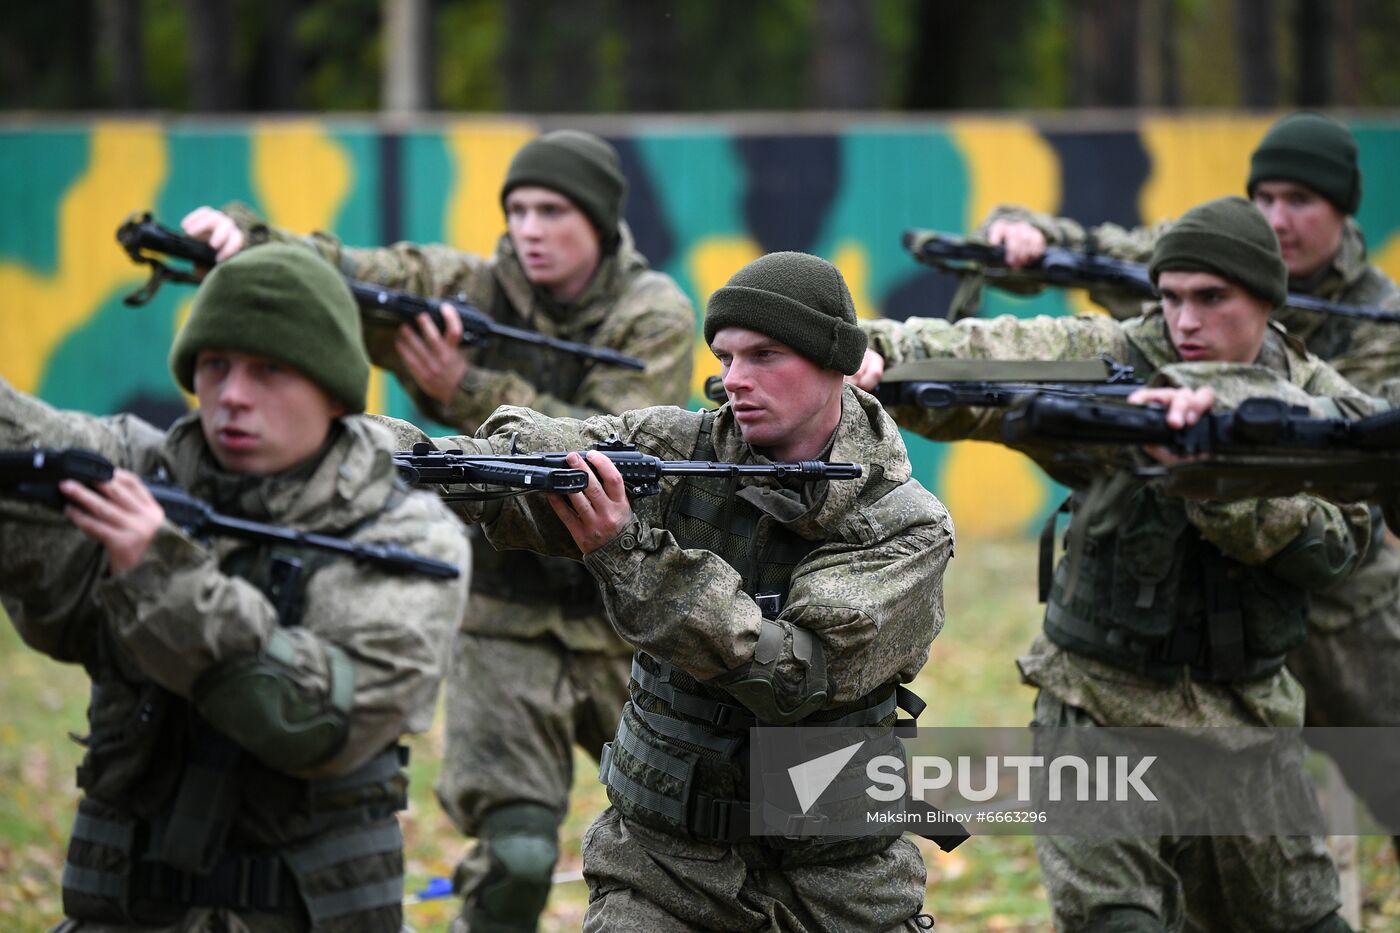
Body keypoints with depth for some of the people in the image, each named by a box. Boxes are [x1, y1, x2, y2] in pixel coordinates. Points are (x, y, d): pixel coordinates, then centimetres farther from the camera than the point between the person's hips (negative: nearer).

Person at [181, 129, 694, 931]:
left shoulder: (655, 316, -7)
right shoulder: (469, 290, -3)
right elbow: (347, 274, -18)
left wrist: (467, 393, -30)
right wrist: (240, 239, -39)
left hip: (625, 621, 1)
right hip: (508, 620, 0)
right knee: (515, 853, -15)